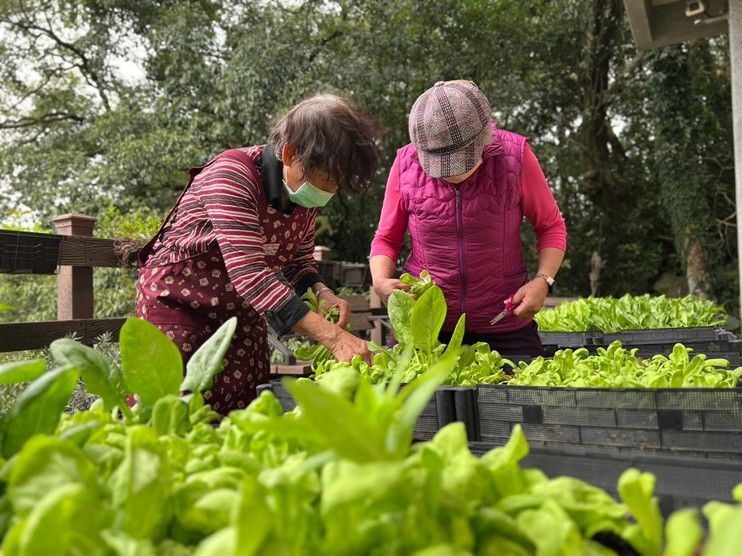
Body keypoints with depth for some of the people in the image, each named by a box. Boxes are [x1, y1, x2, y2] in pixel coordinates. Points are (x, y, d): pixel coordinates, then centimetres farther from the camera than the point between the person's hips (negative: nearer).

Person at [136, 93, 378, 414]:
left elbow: (299, 262, 9)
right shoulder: (232, 175, -25)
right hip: (178, 301, -6)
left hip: (242, 313, 6)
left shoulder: (307, 195, -3)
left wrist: (321, 293, -15)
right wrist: (332, 336, -40)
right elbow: (248, 272, -35)